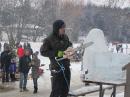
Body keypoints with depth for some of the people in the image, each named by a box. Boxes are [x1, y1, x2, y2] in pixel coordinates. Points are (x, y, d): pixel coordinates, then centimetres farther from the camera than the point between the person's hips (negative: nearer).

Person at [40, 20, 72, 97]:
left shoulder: (65, 37, 7)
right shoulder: (49, 39, -10)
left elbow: (69, 46, 23)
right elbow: (43, 52, -10)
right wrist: (56, 53, -18)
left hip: (66, 66, 6)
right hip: (57, 67, -6)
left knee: (65, 90, 13)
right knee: (56, 91, -6)